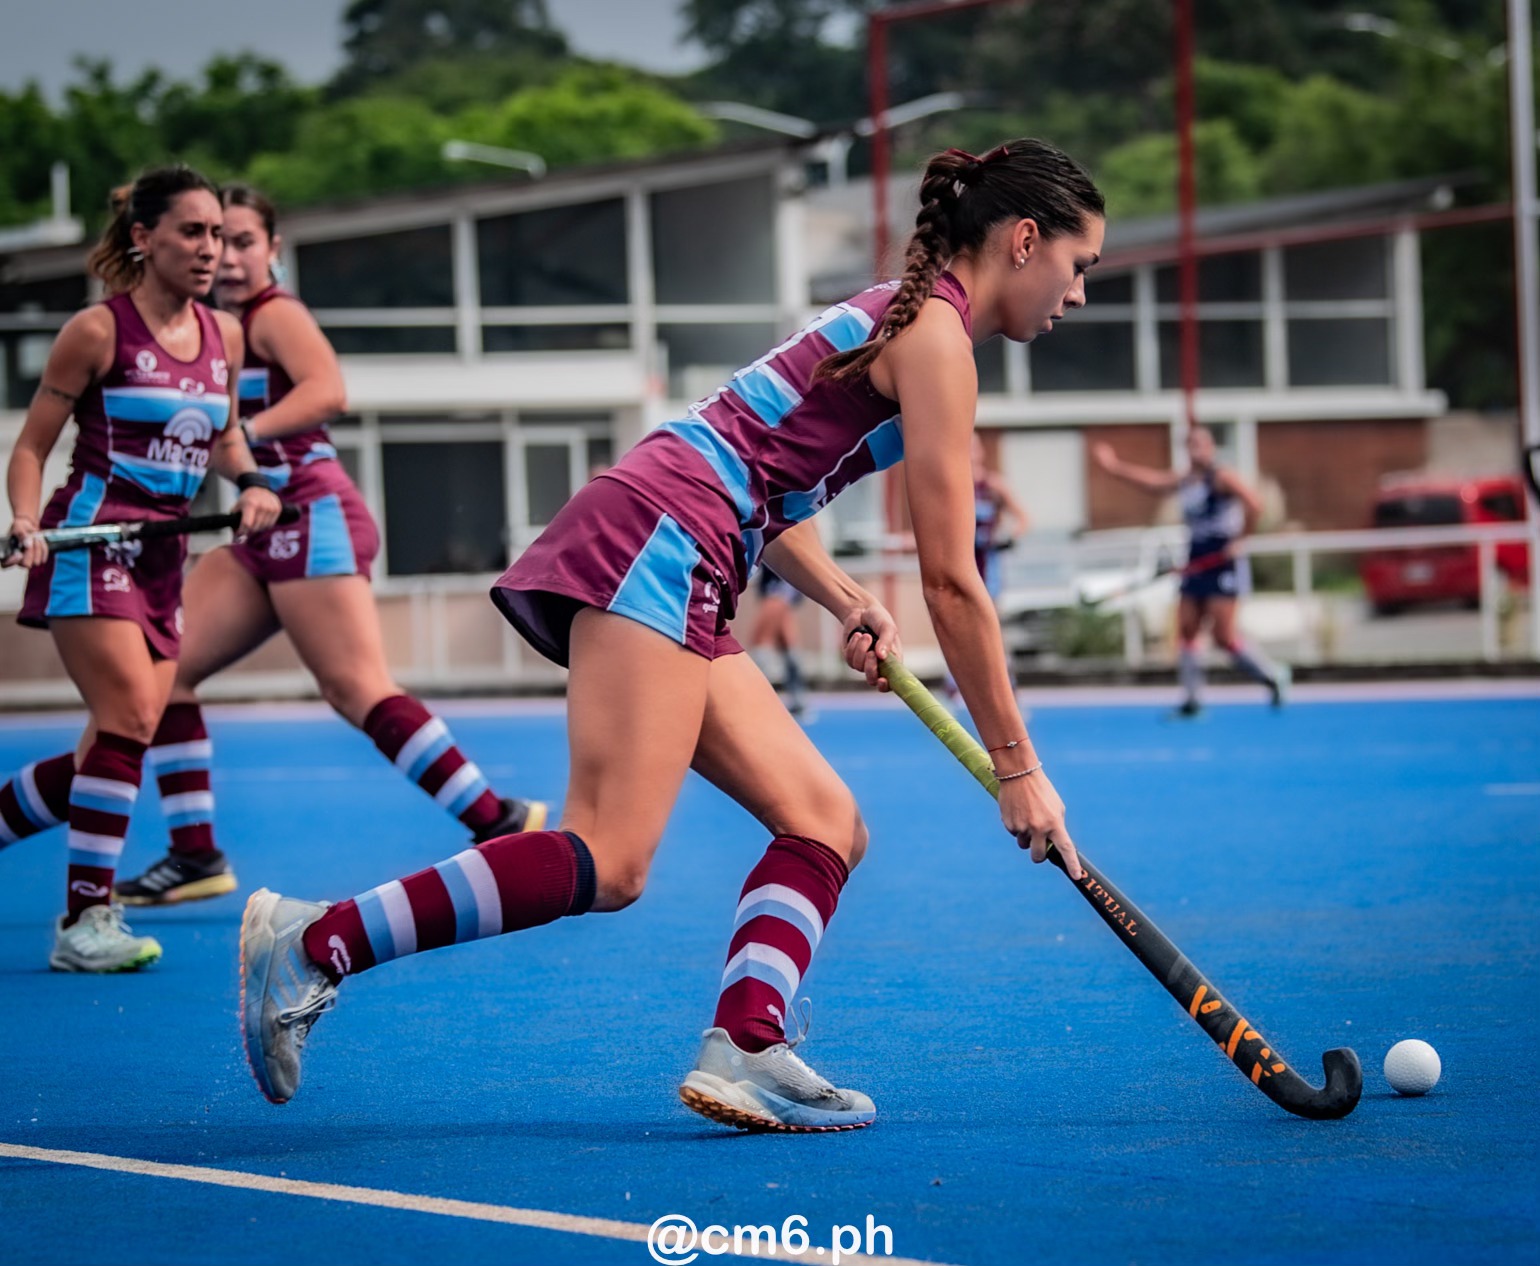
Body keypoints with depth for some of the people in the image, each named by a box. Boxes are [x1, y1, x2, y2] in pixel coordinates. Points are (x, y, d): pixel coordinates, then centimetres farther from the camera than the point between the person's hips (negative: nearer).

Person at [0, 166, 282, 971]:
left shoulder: (223, 336, 8)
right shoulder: (99, 330, -8)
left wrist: (249, 481, 3)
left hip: (162, 559, 7)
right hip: (91, 543, -7)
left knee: (113, 752, 5)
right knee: (131, 718, -20)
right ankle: (84, 921, -14)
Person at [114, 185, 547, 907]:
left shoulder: (274, 314, -9)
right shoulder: (217, 326, 16)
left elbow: (328, 391, -26)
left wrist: (243, 432, -35)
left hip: (312, 521, -9)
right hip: (264, 532, 9)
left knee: (359, 689, -14)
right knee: (162, 670, 3)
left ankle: (500, 821, -12)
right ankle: (196, 854, 6)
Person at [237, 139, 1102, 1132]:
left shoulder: (902, 318, 24)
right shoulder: (936, 334, -5)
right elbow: (952, 583, -7)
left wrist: (846, 601, 12)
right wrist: (1017, 766, -2)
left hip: (677, 578, 11)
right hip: (656, 541, -11)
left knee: (827, 826, 5)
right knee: (608, 865, -19)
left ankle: (745, 1051, -12)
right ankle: (313, 945, -19)